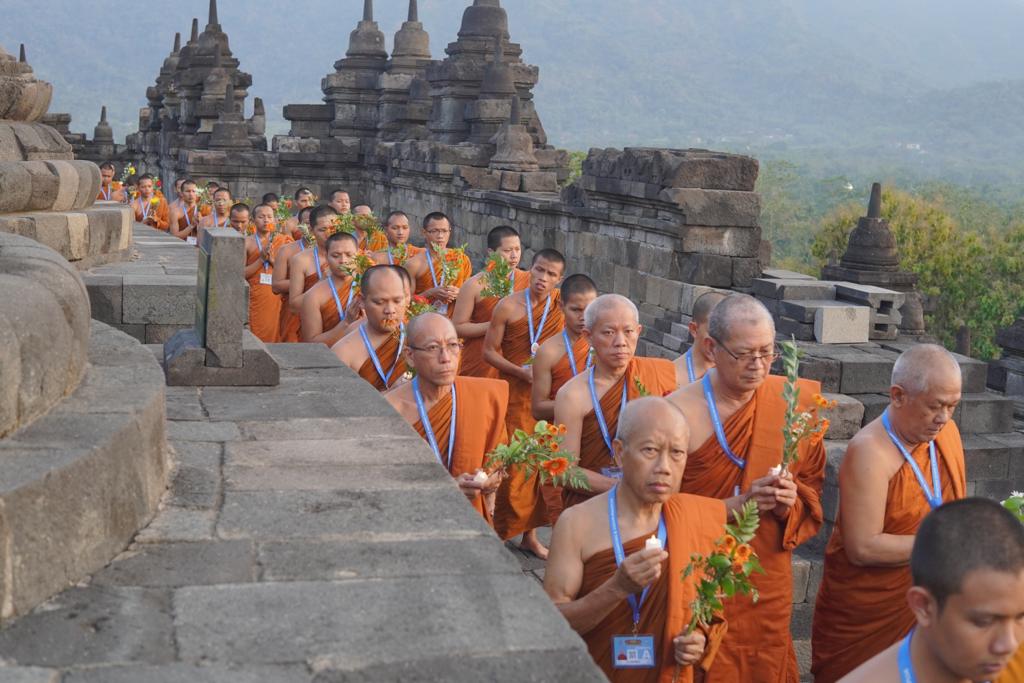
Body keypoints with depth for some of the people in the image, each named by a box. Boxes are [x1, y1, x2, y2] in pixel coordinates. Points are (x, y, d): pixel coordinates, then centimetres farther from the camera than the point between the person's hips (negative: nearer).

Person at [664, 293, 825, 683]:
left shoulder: (796, 401, -1)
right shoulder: (680, 412, -14)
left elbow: (812, 484, 9)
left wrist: (791, 503, -13)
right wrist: (739, 504, -21)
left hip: (769, 582, 4)